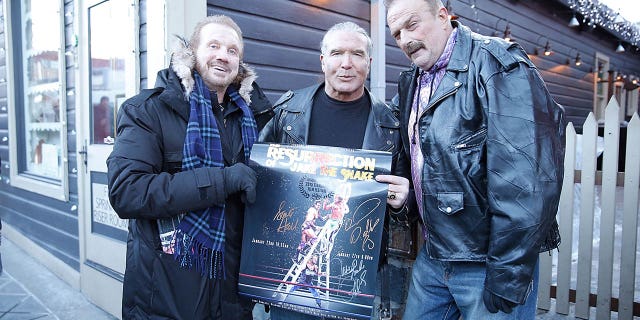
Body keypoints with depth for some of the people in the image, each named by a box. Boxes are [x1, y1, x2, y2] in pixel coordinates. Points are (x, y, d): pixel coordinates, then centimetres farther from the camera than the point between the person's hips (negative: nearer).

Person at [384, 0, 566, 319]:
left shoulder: (498, 64, -14)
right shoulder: (410, 84, 9)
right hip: (432, 257, 7)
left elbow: (526, 180, -22)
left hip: (489, 261, -6)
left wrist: (507, 279, -22)